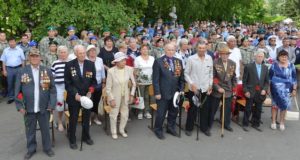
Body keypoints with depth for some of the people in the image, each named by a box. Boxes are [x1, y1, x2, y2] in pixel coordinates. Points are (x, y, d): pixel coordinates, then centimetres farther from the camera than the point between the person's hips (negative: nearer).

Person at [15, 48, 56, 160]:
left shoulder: (47, 71, -1)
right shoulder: (22, 72, -2)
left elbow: (52, 89, -1)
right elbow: (17, 90, -1)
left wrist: (51, 105, -7)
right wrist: (20, 106, -6)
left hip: (44, 108, 0)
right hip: (28, 108, 0)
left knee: (45, 129, 13)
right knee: (30, 131, 14)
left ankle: (47, 148, 32)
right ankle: (31, 149, 32)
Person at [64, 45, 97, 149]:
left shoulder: (91, 64, -1)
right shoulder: (69, 65, -8)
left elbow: (94, 80, 4)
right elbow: (67, 83, -8)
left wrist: (90, 92, -10)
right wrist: (75, 94, -17)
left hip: (87, 96, 3)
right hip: (74, 97, -3)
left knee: (86, 118, 16)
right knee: (73, 119, 8)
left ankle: (86, 136, 36)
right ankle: (72, 140, 24)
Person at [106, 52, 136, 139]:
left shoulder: (129, 69, -11)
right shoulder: (111, 71, -19)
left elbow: (133, 83, 2)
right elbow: (108, 88, -13)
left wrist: (132, 94, 0)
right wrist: (111, 99, -12)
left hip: (125, 96, 3)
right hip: (115, 97, -3)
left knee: (125, 114, 15)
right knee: (114, 115, 11)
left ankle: (122, 130, 38)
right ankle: (114, 132, 34)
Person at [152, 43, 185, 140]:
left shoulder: (178, 62, 7)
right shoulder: (158, 61, -8)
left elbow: (181, 77, 11)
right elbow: (155, 79, -9)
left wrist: (181, 89, 4)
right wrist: (157, 92, -13)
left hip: (175, 92, 5)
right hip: (163, 93, -5)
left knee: (174, 112, 15)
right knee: (161, 113, 5)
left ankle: (171, 128, 34)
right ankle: (158, 130, 24)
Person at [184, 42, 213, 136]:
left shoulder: (209, 58, 3)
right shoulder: (191, 59, -7)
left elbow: (211, 73, 11)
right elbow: (186, 73, -3)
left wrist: (210, 85, 7)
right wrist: (191, 84, -12)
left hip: (205, 88, 3)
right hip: (194, 88, -3)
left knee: (205, 109, 10)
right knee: (192, 109, 6)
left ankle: (204, 128, 25)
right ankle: (189, 128, 20)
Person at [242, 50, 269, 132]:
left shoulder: (265, 67, 8)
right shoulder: (248, 66, -5)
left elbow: (266, 81, 10)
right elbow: (244, 80, -4)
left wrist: (265, 89, -5)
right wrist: (246, 91, -9)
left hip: (260, 93, 4)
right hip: (251, 92, -4)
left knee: (258, 109, 10)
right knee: (248, 109, 4)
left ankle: (256, 124, 24)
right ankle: (245, 124, 15)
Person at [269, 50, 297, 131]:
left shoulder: (291, 65, -1)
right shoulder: (274, 65, -3)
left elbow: (294, 78, 3)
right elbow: (269, 77, 2)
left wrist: (294, 89, 0)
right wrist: (268, 87, 1)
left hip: (286, 89, 1)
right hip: (276, 88, -1)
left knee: (284, 105, 5)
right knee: (275, 104, 8)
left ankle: (282, 123, 19)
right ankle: (273, 122, 19)